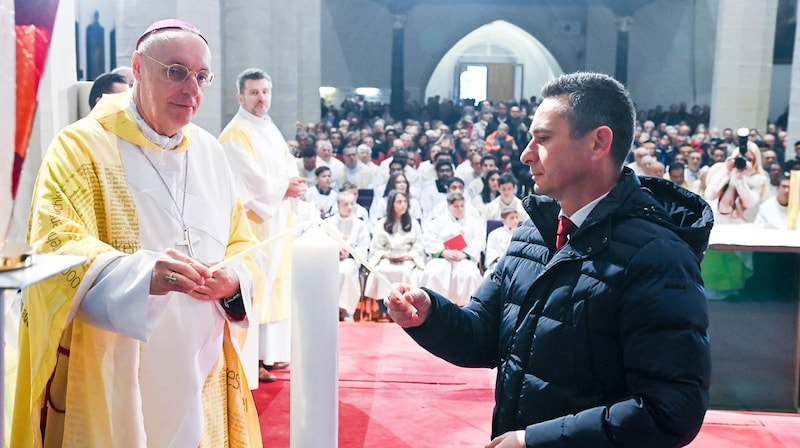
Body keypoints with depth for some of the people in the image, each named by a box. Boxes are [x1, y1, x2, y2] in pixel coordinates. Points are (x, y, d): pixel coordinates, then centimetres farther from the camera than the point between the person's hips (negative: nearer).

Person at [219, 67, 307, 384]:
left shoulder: (271, 130, 16)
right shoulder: (235, 134, -12)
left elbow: (289, 167, 14)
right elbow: (253, 180, -19)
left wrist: (295, 183, -7)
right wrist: (285, 187, -9)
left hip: (277, 222, 9)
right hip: (252, 222, -9)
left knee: (274, 284, 13)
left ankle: (268, 352, 23)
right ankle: (249, 362, -4)